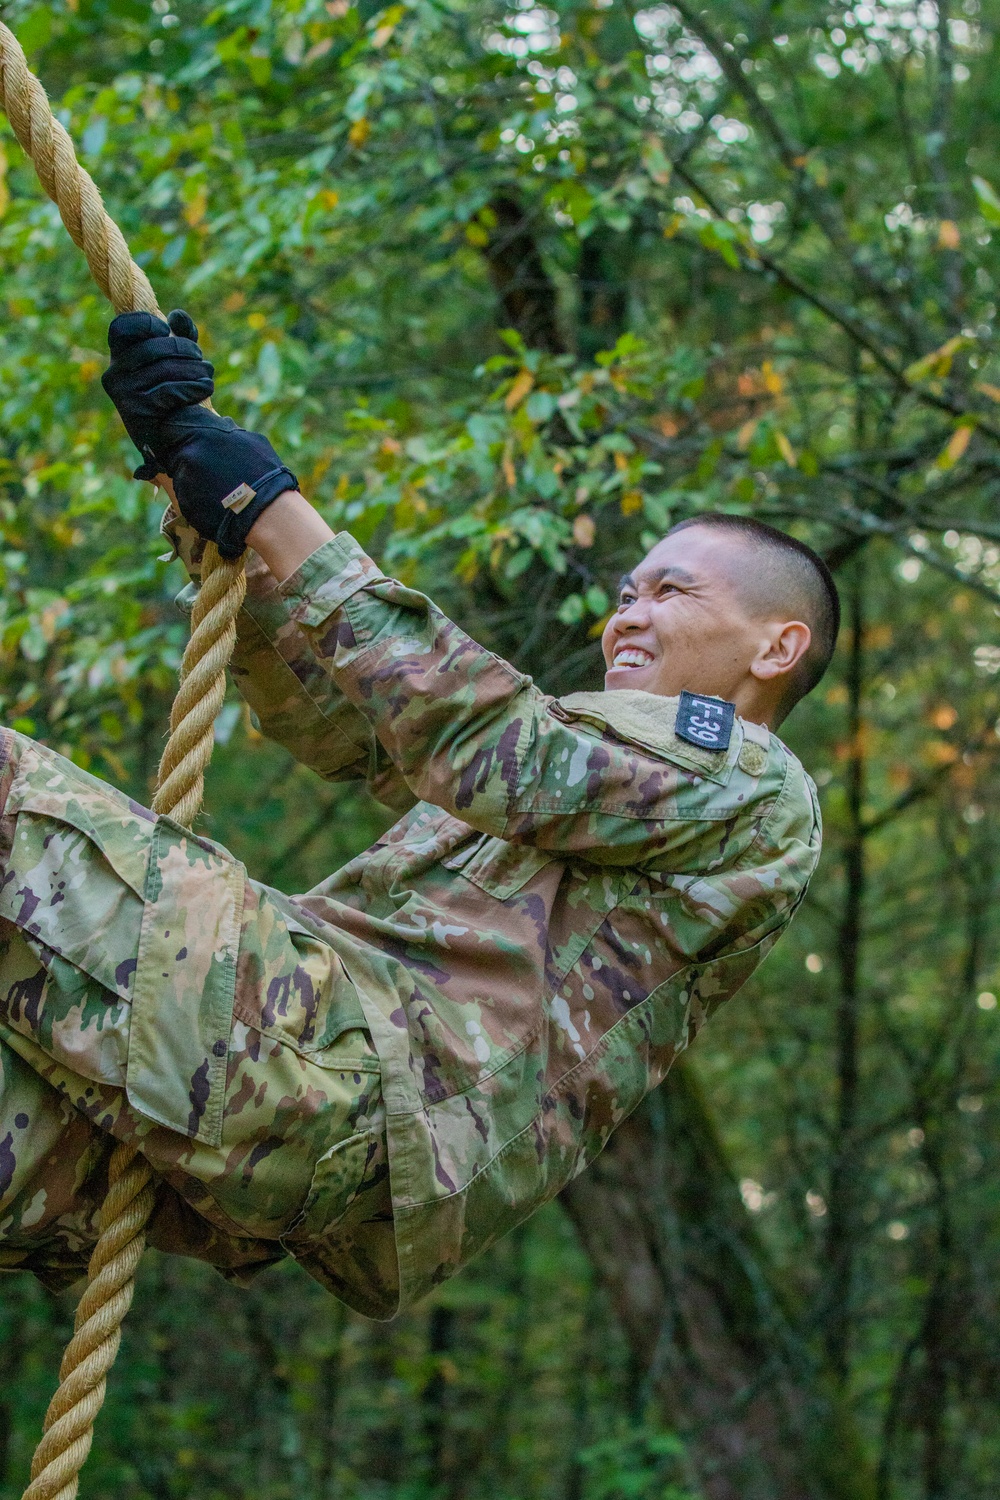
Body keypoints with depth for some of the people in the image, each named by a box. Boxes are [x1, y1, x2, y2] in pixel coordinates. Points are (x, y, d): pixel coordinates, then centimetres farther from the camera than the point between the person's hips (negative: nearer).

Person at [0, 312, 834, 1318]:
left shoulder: (755, 788, 6)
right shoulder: (588, 741, 35)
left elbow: (499, 756, -9)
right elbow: (324, 713, 29)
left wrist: (279, 519, -6)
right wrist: (188, 471, 19)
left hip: (392, 1097, -9)